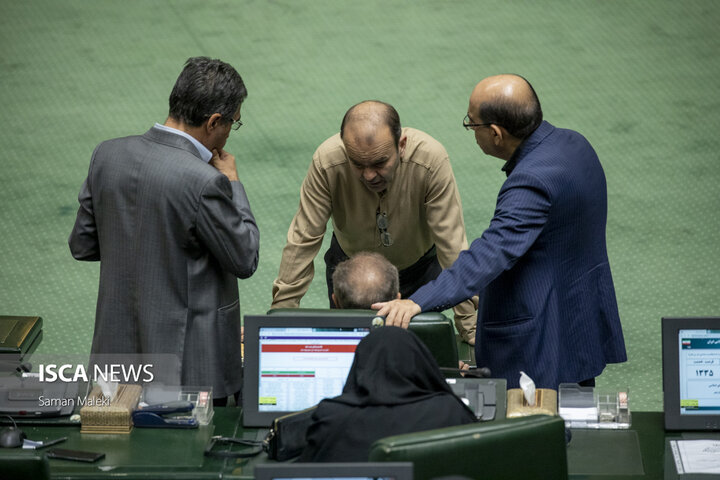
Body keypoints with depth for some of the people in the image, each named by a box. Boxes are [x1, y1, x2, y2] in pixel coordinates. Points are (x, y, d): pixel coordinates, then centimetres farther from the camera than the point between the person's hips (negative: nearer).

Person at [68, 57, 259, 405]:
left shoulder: (108, 154, -3)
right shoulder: (204, 182, -23)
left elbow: (82, 245, 7)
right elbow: (245, 260, -9)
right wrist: (231, 181, -1)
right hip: (188, 360, -6)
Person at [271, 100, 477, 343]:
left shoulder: (432, 160, -35)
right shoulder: (327, 161, -33)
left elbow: (452, 245, -30)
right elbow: (304, 241, -23)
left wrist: (470, 326, -27)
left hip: (419, 267, 0)